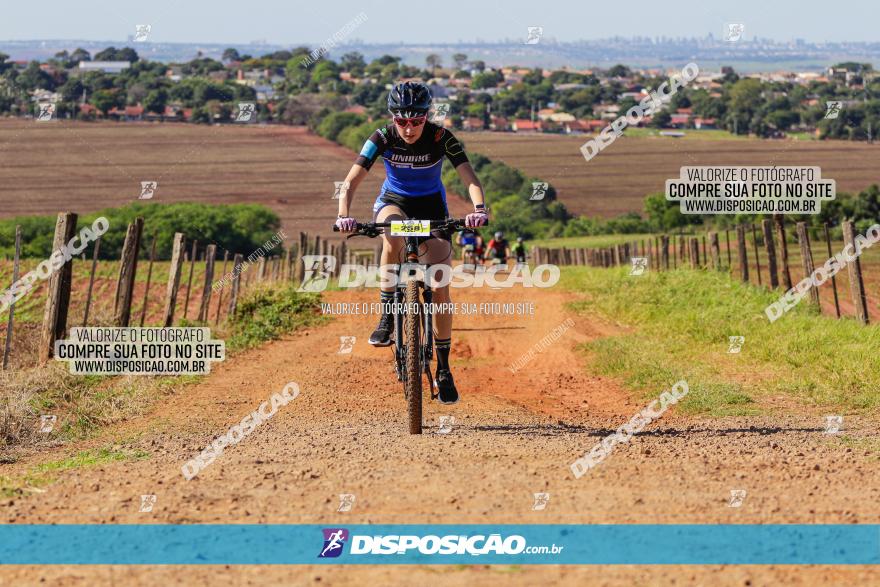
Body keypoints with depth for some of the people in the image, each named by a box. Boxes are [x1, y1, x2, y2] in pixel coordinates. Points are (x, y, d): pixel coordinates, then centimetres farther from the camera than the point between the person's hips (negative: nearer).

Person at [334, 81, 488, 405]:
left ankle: (443, 369, 6)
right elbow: (352, 180, -28)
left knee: (440, 289, -7)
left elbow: (470, 178, -31)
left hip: (431, 206, 1)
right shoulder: (382, 138, -22)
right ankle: (387, 315, -24)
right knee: (394, 239, -39)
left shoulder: (441, 138, -24)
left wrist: (479, 207, -52)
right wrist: (343, 214, -47)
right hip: (393, 201, 0)